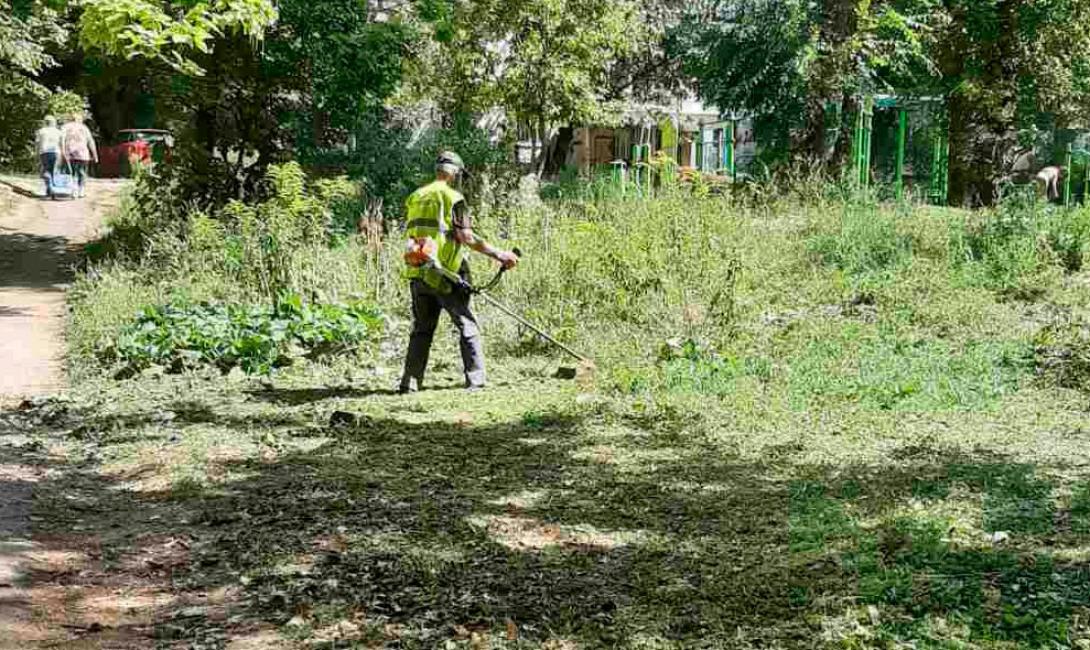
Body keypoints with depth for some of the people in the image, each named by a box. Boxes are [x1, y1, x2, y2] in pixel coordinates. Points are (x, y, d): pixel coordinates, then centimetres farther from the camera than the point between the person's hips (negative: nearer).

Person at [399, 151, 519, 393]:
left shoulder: (415, 198, 13)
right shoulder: (452, 197, -8)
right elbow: (466, 237, -16)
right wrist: (499, 255, -12)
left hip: (417, 274, 6)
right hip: (445, 274, -6)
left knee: (422, 329, 13)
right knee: (468, 326, 4)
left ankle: (410, 382, 8)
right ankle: (475, 380, 0)